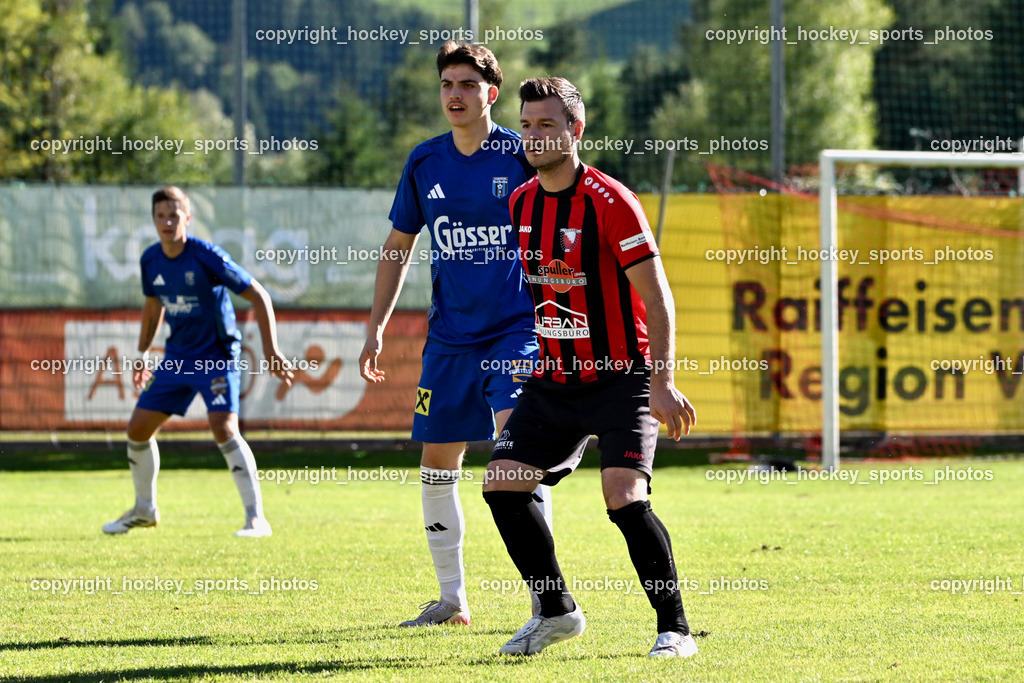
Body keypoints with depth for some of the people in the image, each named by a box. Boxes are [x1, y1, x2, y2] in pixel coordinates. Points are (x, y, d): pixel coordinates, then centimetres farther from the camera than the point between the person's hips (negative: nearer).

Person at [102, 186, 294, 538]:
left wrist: (271, 350, -18)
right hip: (177, 357, 7)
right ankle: (144, 509, 27)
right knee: (138, 428, 5)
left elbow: (258, 296, -14)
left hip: (216, 354, -7)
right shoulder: (151, 260, 0)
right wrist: (143, 354, 23)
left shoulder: (206, 256, -18)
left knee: (223, 427, -24)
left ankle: (256, 518, -20)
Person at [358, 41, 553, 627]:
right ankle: (452, 598, 19)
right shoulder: (425, 163, 6)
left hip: (516, 330, -5)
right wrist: (376, 327, 12)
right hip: (449, 336, 5)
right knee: (437, 463, 6)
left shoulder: (522, 156, -6)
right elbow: (398, 246, 16)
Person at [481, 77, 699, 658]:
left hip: (621, 378, -7)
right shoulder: (520, 203, 6)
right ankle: (558, 612, 14)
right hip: (553, 381, 7)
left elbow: (658, 299, -15)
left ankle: (675, 628, -9)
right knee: (502, 484, -1)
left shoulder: (610, 202, -15)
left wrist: (663, 382, -22)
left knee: (625, 497, -21)